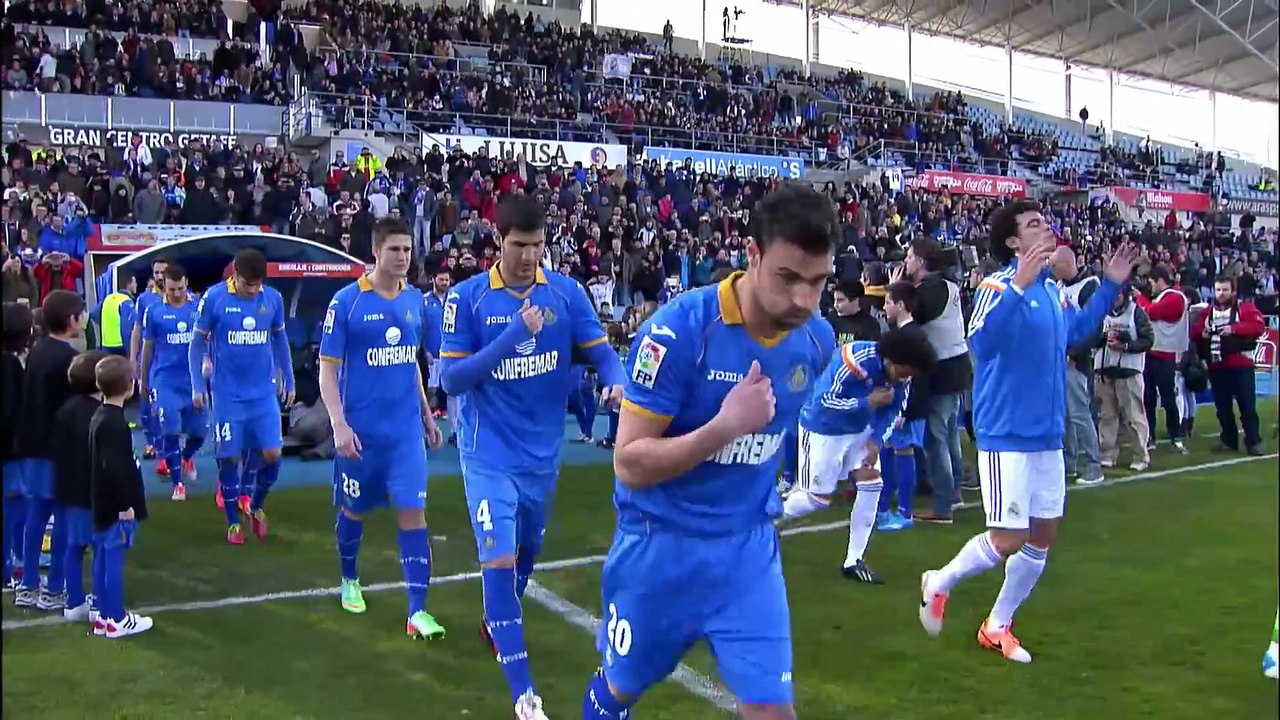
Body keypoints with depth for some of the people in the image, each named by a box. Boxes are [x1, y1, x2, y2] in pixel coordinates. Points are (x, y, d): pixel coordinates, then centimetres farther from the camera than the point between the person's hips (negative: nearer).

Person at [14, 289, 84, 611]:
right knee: (64, 518, 0)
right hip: (61, 449, -8)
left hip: (34, 446, 8)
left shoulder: (35, 352, 8)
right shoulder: (68, 358, -17)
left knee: (36, 515, 13)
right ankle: (53, 591, 4)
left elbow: (30, 399, 14)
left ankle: (28, 587, 19)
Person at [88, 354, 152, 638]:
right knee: (114, 559, -2)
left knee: (105, 558, 14)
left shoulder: (100, 416, 10)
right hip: (116, 505, -10)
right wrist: (126, 505, -20)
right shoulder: (114, 423, -20)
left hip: (104, 503, 10)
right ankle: (116, 619, 6)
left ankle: (105, 616, 23)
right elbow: (113, 468, -25)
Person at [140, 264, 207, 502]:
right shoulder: (154, 311, -1)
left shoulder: (199, 308, 1)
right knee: (170, 431, -4)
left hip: (194, 379, 2)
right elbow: (148, 347, 8)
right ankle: (178, 484, 7)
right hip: (165, 380, -1)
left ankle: (186, 457, 41)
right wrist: (143, 379, 13)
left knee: (199, 431, 7)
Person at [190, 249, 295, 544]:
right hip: (228, 395, -2)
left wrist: (289, 380, 15)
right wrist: (197, 387, -4)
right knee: (230, 458, 4)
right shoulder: (214, 298, -10)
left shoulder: (273, 298, -2)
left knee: (272, 454, -2)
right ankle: (233, 522, 20)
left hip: (264, 394, 2)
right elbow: (198, 343, 0)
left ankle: (256, 507, 24)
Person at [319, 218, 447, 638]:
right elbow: (327, 369, -7)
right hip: (360, 430, -3)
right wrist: (339, 425, -16)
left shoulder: (416, 300, 5)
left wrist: (427, 414, 19)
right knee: (354, 509, 14)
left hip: (406, 430, 3)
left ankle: (417, 611, -4)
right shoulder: (346, 302, -8)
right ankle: (349, 580, 40)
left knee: (413, 512, -5)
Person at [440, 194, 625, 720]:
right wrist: (513, 335, -24)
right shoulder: (467, 297, -10)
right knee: (499, 560, -12)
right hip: (490, 455, -4)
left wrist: (617, 383, -29)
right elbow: (451, 379, -13)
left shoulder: (567, 292, -4)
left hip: (543, 452, 4)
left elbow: (601, 351, -6)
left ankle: (497, 623, 52)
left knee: (527, 550, 21)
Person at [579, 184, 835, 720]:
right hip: (659, 545, -3)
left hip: (749, 548, 3)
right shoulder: (676, 331, -25)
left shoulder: (817, 339, -6)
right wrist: (726, 425, -34)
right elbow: (630, 464, -24)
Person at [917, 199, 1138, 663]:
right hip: (1006, 435, -8)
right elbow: (981, 343, -33)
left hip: (1047, 434, 8)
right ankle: (939, 583, 20)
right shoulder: (998, 285, -16)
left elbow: (1075, 331, 26)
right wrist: (1018, 285, -40)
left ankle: (997, 626, 27)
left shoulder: (1051, 289, 7)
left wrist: (1110, 286, 18)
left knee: (1043, 536, 11)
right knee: (1008, 539, -7)